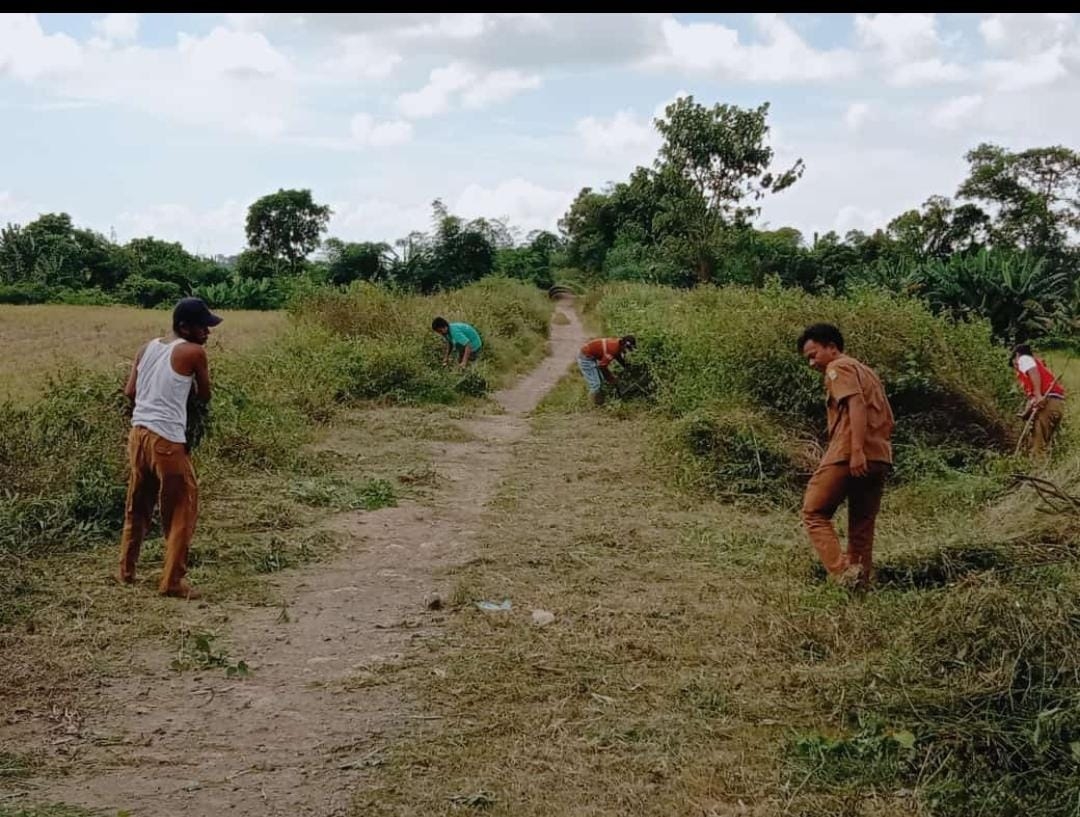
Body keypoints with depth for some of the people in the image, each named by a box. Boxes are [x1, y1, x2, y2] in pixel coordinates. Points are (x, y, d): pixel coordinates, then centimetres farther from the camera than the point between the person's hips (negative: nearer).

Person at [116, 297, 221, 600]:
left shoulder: (147, 348, 11)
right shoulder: (194, 352, -7)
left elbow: (129, 392, 9)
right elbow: (205, 396, 3)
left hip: (138, 432, 7)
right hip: (167, 439, -7)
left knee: (137, 505, 20)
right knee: (182, 508, 4)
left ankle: (126, 571, 30)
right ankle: (172, 581, 4)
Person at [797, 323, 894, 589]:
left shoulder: (839, 368, 0)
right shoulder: (865, 370, 27)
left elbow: (857, 404, -17)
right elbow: (887, 419, 24)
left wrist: (857, 450, -25)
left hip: (849, 456, -9)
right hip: (880, 458, 9)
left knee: (814, 512, -1)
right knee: (862, 526, 12)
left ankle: (843, 572, -16)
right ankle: (861, 583, 11)